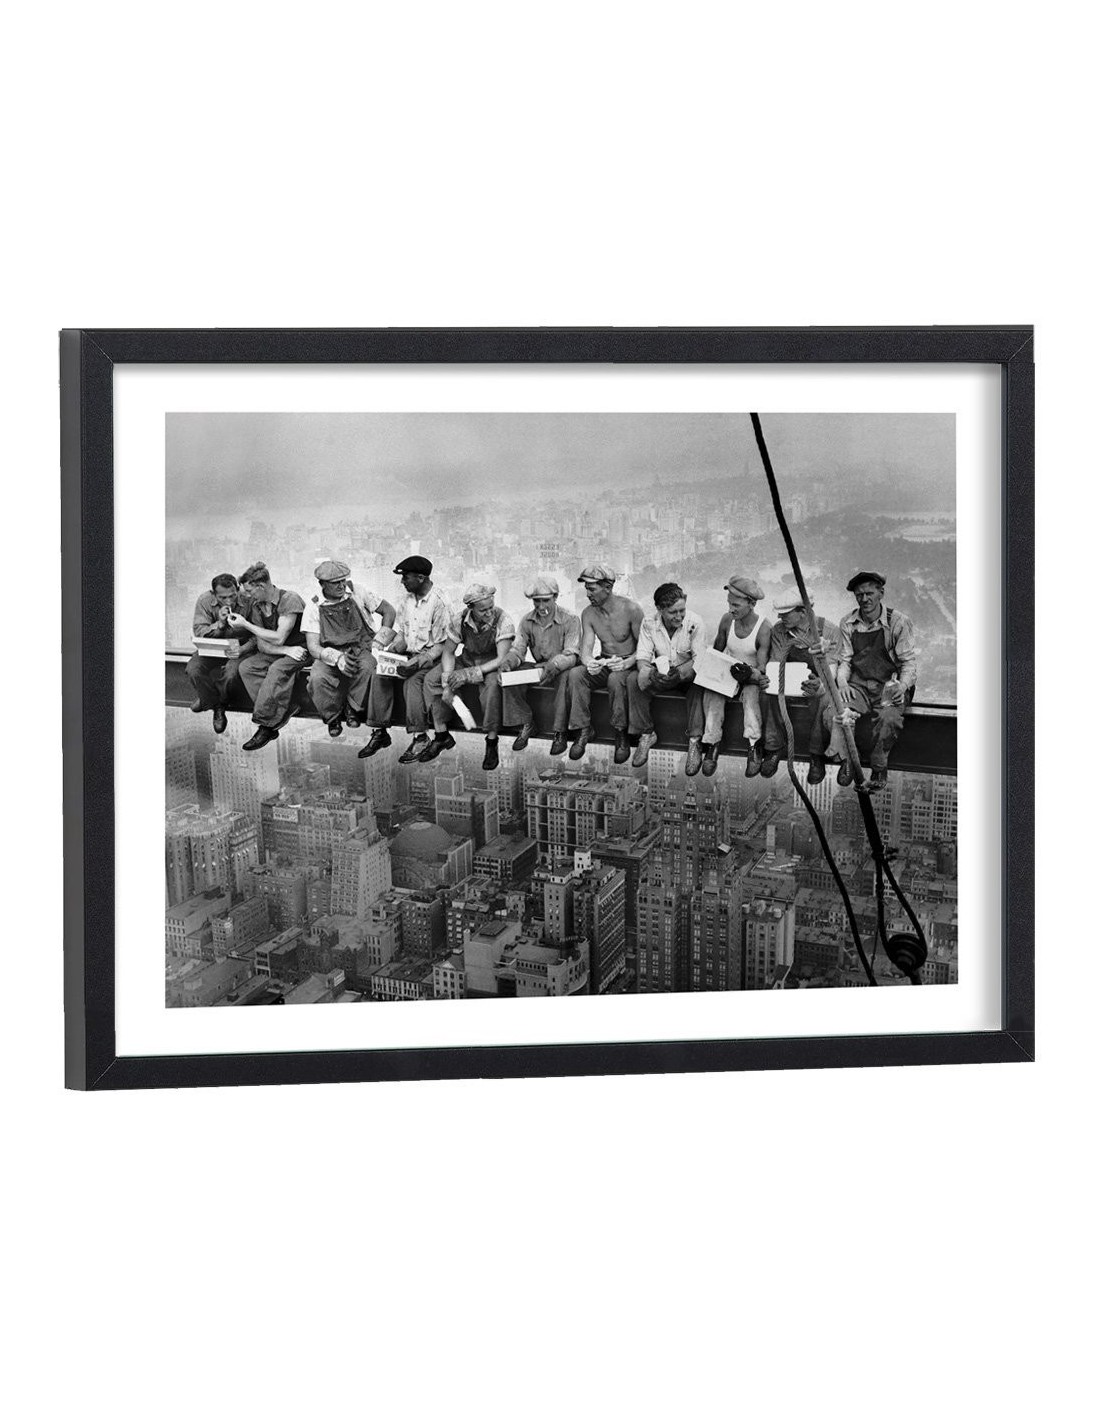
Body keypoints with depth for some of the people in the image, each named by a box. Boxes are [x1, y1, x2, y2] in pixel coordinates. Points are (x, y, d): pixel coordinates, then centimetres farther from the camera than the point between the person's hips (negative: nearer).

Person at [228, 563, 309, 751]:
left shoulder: (290, 600, -19)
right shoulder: (255, 604, 3)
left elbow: (278, 638, -22)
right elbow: (262, 644, 0)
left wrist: (246, 625, -16)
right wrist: (287, 650, -19)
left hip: (299, 650, -7)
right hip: (276, 652, 7)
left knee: (277, 670, -35)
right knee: (246, 666, -19)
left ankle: (266, 725, -30)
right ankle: (282, 712, -26)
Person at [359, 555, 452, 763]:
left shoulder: (439, 604, -15)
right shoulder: (405, 598, 7)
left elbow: (441, 645, -14)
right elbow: (400, 632, 14)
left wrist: (419, 661, -26)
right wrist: (395, 646, -8)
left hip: (431, 657, -6)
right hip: (408, 654, 6)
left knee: (413, 680, -34)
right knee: (379, 675, -18)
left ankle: (419, 737, -27)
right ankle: (380, 732, -15)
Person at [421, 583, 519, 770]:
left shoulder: (503, 621, -25)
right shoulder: (459, 620, -13)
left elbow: (502, 659, -28)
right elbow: (448, 652, -4)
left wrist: (469, 674, -35)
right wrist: (447, 681, -19)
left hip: (492, 665, -4)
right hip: (467, 661, 4)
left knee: (493, 684, -38)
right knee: (431, 679, -15)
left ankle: (492, 743, -25)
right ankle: (441, 735, -4)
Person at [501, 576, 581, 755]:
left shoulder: (570, 620, -14)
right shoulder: (527, 621, 1)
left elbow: (571, 655, -22)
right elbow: (518, 649, -1)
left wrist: (553, 666, -44)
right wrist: (508, 662, -27)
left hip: (562, 668, -4)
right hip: (540, 667, 5)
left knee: (564, 677, -39)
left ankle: (560, 732, -28)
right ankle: (527, 723, -5)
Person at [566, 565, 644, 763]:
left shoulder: (630, 609, -15)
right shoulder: (588, 614, 0)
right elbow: (586, 648, -7)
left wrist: (627, 663, -33)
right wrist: (589, 663, -32)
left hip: (628, 664, -5)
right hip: (603, 664, 5)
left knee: (615, 678, -38)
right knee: (575, 674, -25)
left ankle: (622, 735, -24)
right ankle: (583, 730, -17)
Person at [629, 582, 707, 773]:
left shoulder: (695, 622, -17)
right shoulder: (649, 623, -9)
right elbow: (642, 657, -12)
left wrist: (680, 672, -40)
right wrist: (651, 673, -37)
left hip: (687, 673, -2)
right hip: (660, 673, 3)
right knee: (633, 679, -25)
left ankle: (694, 741, -32)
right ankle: (646, 734, -13)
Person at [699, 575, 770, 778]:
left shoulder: (764, 628, -17)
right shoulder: (727, 620, -3)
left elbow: (762, 670, -18)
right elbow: (716, 651, 13)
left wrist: (751, 674, -40)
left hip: (752, 679, -4)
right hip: (727, 674, 4)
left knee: (751, 693, -37)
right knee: (712, 693, -28)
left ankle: (753, 748, -42)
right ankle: (712, 745, -31)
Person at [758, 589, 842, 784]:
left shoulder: (829, 631, -13)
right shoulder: (779, 631, -2)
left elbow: (830, 668, -20)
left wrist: (820, 685, -42)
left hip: (819, 681, -3)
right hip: (791, 681, 3)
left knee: (823, 699, -38)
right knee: (770, 695, -31)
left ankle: (817, 757, -25)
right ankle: (774, 748, -18)